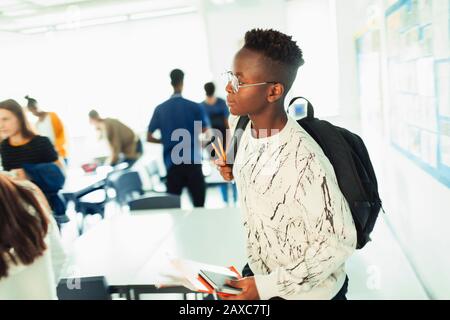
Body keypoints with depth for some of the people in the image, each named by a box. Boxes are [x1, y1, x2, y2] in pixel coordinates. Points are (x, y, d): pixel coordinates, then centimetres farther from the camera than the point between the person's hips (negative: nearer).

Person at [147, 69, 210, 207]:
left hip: (172, 164, 2)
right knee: (199, 204, 6)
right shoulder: (195, 107, -4)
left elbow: (149, 138, 6)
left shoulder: (160, 109, 3)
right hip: (192, 162, -2)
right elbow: (205, 130, 5)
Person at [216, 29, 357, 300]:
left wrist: (267, 286, -21)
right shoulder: (249, 134, -7)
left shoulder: (305, 162, -30)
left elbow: (338, 243, -22)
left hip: (307, 292, -6)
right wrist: (236, 173, -5)